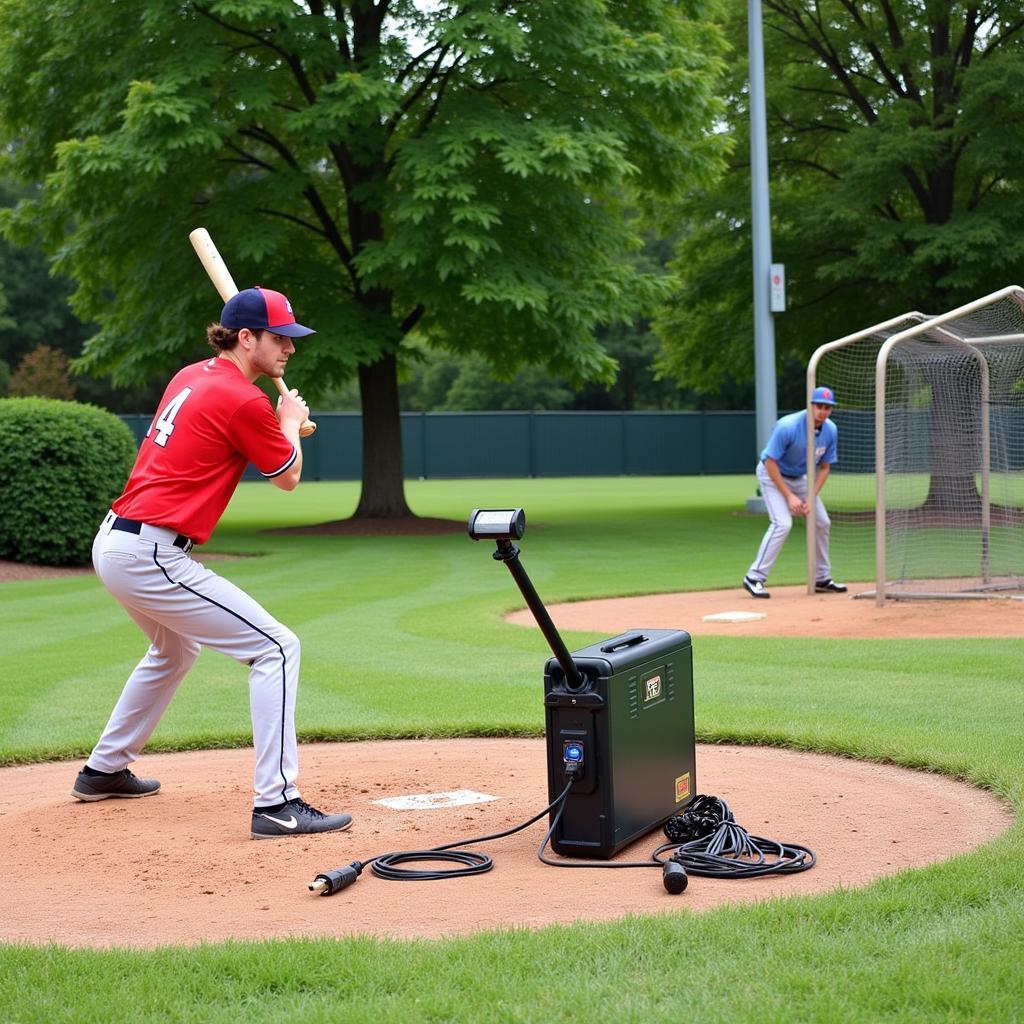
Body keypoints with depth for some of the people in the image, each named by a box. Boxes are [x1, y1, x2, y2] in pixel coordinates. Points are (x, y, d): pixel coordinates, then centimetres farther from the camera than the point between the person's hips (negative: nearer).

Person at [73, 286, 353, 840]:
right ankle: (277, 804, -15)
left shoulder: (190, 377, 13)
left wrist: (278, 422, 20)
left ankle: (103, 770, 44)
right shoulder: (245, 401, -13)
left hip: (112, 542, 10)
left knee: (174, 650, 34)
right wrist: (290, 423, 19)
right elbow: (287, 477, 1)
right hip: (152, 557, -10)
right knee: (276, 648, -9)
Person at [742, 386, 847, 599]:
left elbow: (824, 467, -3)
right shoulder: (788, 427, -31)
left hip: (799, 477, 7)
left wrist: (812, 498, -15)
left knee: (821, 523, 7)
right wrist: (789, 496, -27)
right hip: (772, 474, -7)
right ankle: (754, 577, -18)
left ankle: (822, 579, 22)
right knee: (783, 523, -23)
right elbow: (770, 462, -26)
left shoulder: (830, 431, -13)